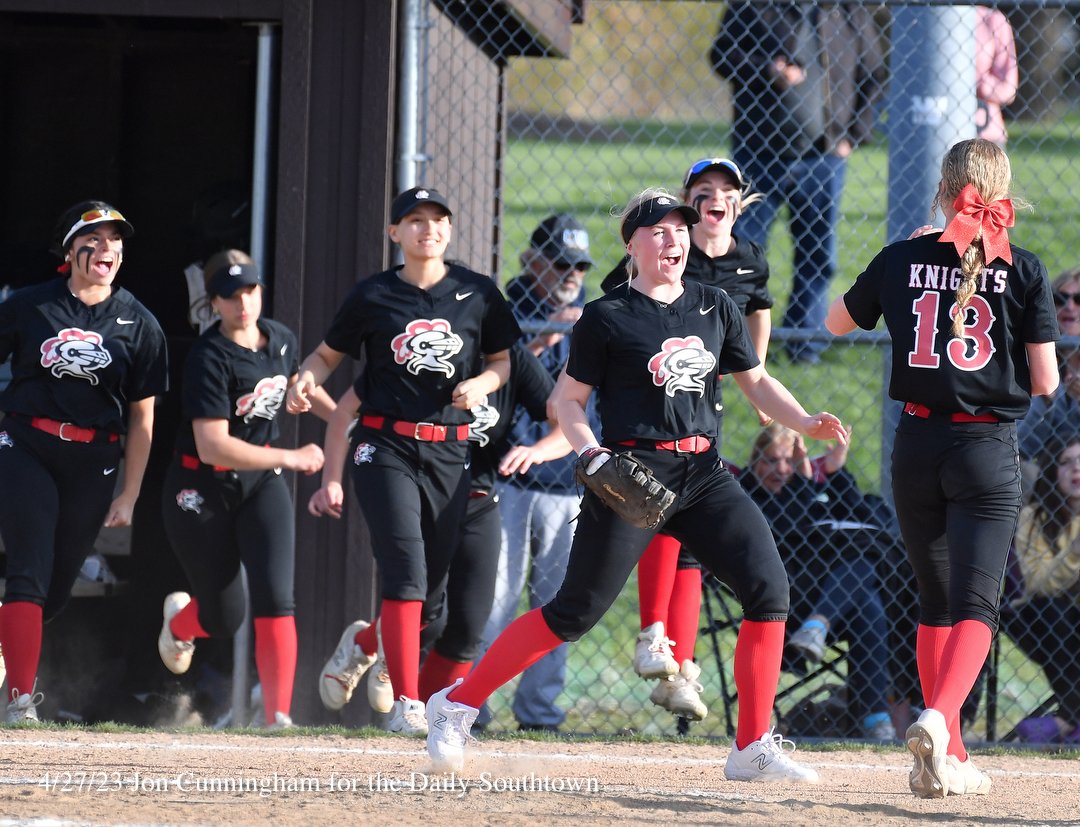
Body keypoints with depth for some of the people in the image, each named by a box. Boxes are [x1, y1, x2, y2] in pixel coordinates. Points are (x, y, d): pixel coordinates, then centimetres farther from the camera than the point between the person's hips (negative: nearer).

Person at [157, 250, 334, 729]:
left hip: (261, 482, 4)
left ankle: (278, 714, -14)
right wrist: (290, 458, -30)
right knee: (224, 618, 7)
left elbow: (301, 384, 22)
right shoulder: (209, 359, -23)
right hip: (202, 489, -4)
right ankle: (179, 621, 44)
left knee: (275, 599, -14)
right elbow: (212, 446, -30)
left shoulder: (279, 340, -2)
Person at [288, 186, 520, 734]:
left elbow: (502, 361, 14)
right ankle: (406, 704, -15)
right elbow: (328, 353, 10)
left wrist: (481, 383, -7)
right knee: (404, 566, -16)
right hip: (385, 447, -3)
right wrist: (307, 378, -11)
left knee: (431, 580, 6)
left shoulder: (477, 294, 6)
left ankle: (365, 641, 38)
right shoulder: (373, 296, 2)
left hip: (449, 453, 3)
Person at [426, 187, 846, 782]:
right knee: (577, 610, -7)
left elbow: (757, 382, 16)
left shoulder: (713, 307, 12)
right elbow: (568, 400, 1)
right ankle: (456, 705, 6)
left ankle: (752, 750, -3)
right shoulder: (607, 318, -2)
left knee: (768, 588, -10)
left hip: (704, 472, 5)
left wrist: (808, 423, -1)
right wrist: (592, 455, -17)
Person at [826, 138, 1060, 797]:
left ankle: (951, 757, 18)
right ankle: (940, 717, -31)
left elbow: (838, 322, 19)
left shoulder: (903, 260, 1)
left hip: (917, 446, 3)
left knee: (936, 603, 16)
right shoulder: (1024, 271, -5)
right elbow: (1045, 381, -6)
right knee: (975, 605, -5)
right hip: (988, 451, -3)